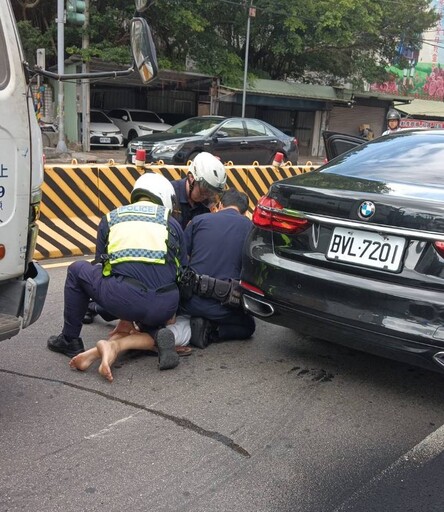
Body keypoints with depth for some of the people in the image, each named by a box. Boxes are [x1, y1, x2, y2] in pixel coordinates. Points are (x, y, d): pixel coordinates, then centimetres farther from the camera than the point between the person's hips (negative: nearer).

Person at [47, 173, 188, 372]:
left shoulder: (110, 219, 24)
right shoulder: (172, 223, 22)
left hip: (124, 298, -2)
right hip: (166, 306, 2)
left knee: (77, 271, 26)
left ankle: (70, 340, 29)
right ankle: (158, 334, 4)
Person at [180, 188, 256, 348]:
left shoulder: (199, 220, 4)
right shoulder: (249, 227, 2)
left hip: (191, 301, 2)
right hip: (222, 307, -1)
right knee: (248, 326, 27)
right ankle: (211, 331, -2)